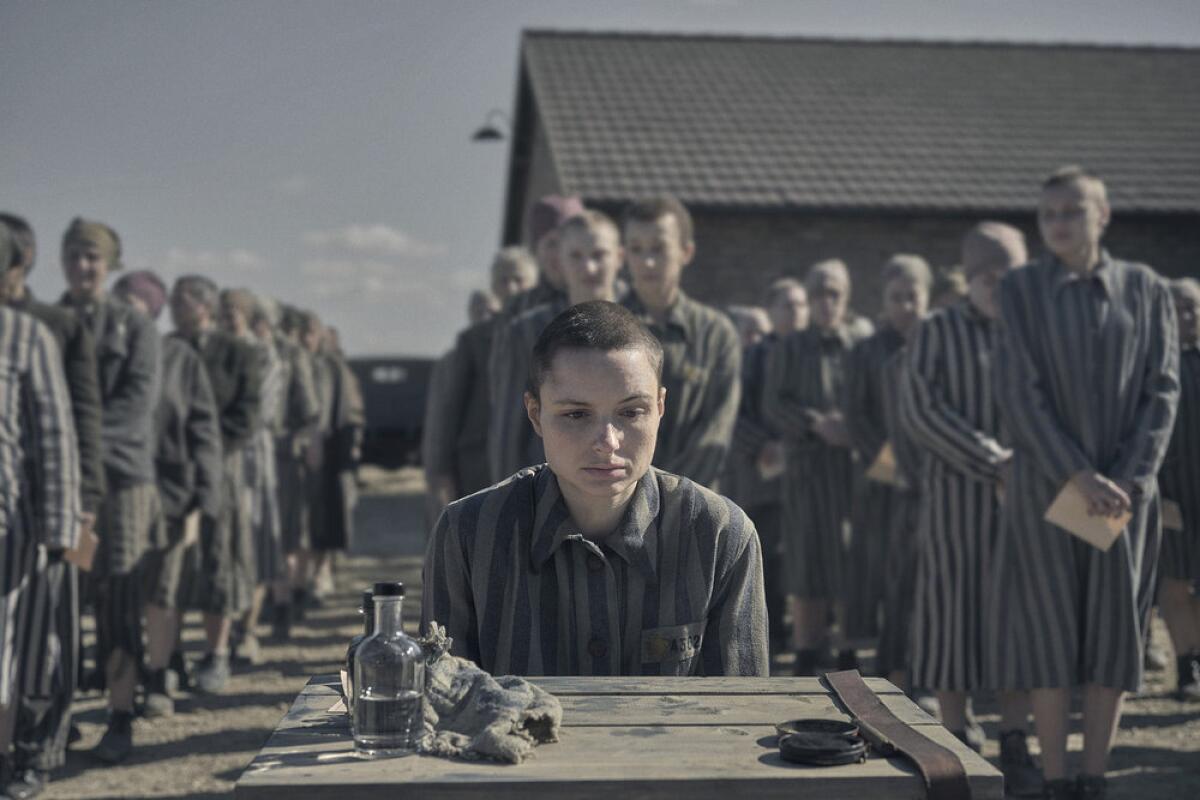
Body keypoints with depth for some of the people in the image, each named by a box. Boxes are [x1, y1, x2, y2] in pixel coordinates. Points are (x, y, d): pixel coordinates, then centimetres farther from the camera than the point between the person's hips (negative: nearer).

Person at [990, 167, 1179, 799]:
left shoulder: (1145, 289, 4)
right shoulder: (1021, 287, -2)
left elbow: (1163, 389, 0)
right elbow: (1019, 392, -9)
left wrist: (1129, 480, -12)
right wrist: (1077, 476, -17)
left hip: (1122, 488, 2)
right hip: (1046, 486, -2)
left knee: (1113, 631, 4)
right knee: (1050, 630, 1)